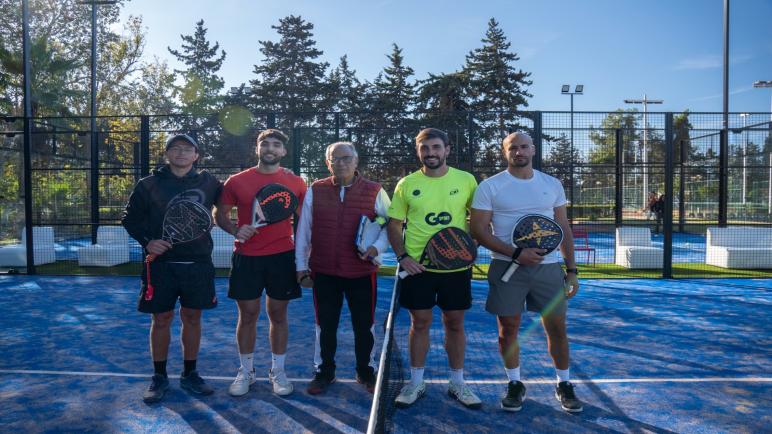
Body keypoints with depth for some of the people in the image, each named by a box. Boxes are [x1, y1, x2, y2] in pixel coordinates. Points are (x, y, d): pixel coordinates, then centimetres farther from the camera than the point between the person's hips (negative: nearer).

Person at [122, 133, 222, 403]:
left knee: (192, 318, 10)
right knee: (161, 320, 7)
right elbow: (129, 218, 5)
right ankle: (159, 378, 23)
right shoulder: (149, 185, 1)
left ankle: (190, 375, 26)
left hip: (198, 264, 1)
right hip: (162, 263, -1)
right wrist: (146, 241, -9)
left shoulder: (208, 183, 4)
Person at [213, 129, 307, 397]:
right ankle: (245, 372, 24)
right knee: (247, 315, 7)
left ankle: (278, 372, 23)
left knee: (278, 315, 9)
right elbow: (220, 214, 9)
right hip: (247, 257, 0)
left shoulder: (295, 182, 3)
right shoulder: (237, 181, 2)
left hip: (282, 257, 0)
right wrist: (235, 230, -12)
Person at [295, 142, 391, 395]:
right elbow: (303, 230, 7)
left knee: (364, 325, 10)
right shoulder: (314, 191, 2)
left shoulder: (374, 192, -2)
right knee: (325, 325, 12)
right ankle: (324, 372, 30)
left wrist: (377, 247, -11)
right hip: (323, 272, 1)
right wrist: (301, 265, 8)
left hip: (362, 272, -1)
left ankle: (365, 371, 30)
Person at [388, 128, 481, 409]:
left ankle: (457, 384, 27)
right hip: (416, 266, 0)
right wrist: (402, 256, -8)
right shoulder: (407, 184, -1)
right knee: (419, 323, 8)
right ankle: (416, 383, 25)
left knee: (455, 323, 10)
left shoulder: (466, 180, -1)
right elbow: (394, 225, 4)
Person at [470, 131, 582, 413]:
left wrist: (571, 270, 7)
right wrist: (516, 253, -17)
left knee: (557, 327, 6)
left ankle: (564, 385, 26)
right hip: (507, 267, -2)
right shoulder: (489, 187, -3)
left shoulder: (552, 184, 8)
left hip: (548, 267, 2)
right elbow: (479, 230, -7)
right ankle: (515, 384, 25)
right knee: (508, 328, 6)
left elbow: (564, 229, 11)